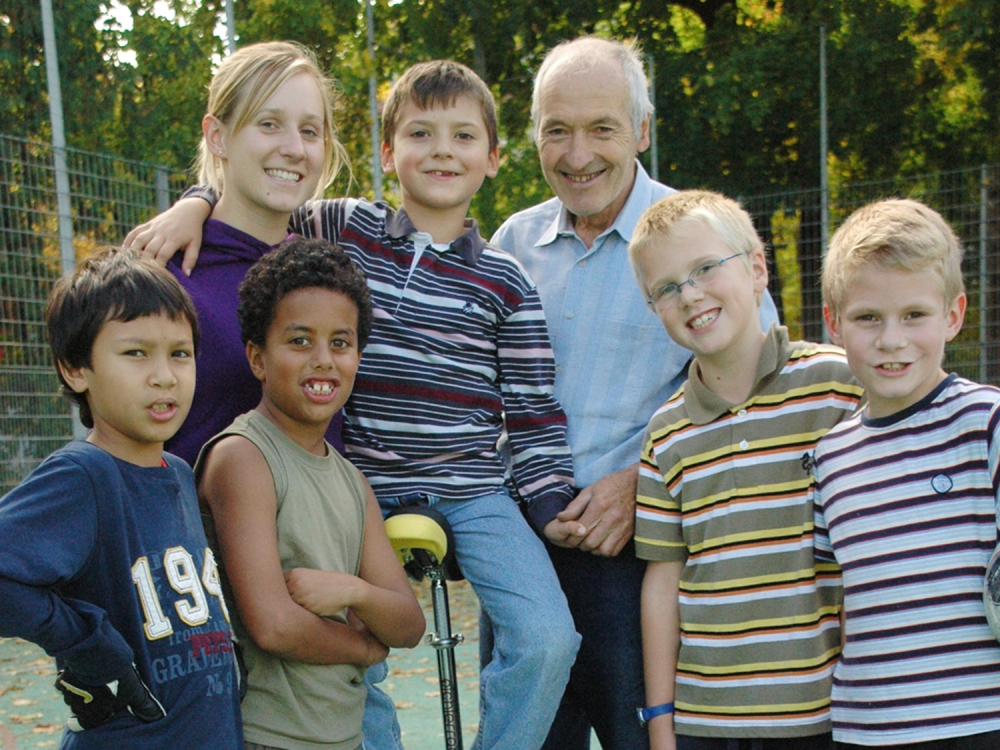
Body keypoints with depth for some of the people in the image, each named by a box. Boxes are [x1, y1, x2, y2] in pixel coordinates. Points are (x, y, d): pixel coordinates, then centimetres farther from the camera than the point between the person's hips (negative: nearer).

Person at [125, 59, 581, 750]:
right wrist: (195, 206, -3)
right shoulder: (345, 229, 3)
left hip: (473, 492, -1)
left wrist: (551, 500, -4)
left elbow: (532, 406, 3)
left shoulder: (505, 282, 2)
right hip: (364, 490, 1)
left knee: (547, 639, -16)